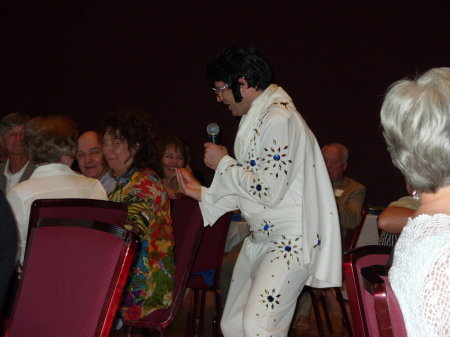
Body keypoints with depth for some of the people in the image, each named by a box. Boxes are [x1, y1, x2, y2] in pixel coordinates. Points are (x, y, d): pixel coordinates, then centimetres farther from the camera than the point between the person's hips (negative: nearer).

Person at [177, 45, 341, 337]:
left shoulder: (279, 118, -16)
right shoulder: (256, 119, 16)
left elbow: (269, 191, -23)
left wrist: (224, 163, -9)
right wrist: (201, 192, 19)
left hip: (291, 239, -10)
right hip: (262, 237, 10)